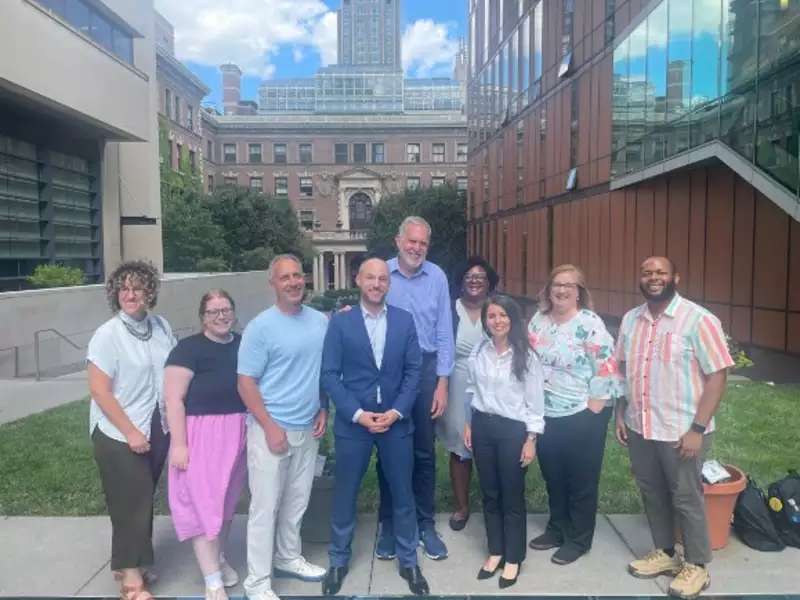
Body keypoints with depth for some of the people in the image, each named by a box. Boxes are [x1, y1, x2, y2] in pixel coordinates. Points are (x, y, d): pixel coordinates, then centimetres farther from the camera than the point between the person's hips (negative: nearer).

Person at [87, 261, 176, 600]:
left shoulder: (161, 326, 0)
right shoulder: (107, 335, -15)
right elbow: (99, 391, -16)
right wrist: (130, 431, -17)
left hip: (158, 429, 5)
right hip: (118, 434, -5)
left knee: (144, 498, 17)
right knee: (131, 503, 3)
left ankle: (134, 562, 36)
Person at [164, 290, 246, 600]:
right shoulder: (189, 348, -12)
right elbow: (173, 399, -14)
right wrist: (178, 444, -18)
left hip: (237, 435, 5)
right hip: (200, 436, -5)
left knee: (227, 500, 19)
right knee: (203, 502, 1)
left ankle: (219, 558, 40)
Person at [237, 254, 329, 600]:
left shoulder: (321, 322, 3)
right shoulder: (260, 327, -11)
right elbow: (246, 383, -11)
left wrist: (323, 409, 5)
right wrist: (270, 427, -14)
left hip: (308, 429, 5)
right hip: (271, 429, -5)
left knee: (297, 501, 17)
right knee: (265, 506, 3)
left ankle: (288, 558, 36)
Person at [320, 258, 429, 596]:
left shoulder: (405, 320, 1)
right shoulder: (340, 322, -4)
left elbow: (413, 370, 1)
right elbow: (329, 374, -7)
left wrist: (396, 411, -10)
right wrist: (358, 414, -13)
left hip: (396, 421, 2)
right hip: (353, 421, -1)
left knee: (402, 494, 12)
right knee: (345, 495, 12)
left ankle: (408, 561, 32)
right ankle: (338, 560, 33)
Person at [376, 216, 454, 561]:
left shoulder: (437, 277, -3)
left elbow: (444, 333, 0)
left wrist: (442, 383, -2)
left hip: (425, 368, 1)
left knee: (424, 451, 11)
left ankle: (425, 524, 27)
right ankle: (388, 524, 27)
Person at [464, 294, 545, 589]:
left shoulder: (525, 356, -10)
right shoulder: (478, 352, 2)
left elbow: (535, 401, -8)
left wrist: (531, 439, -9)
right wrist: (468, 424, 9)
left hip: (513, 430, -4)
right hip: (482, 426, 4)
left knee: (512, 497, 8)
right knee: (489, 494, 14)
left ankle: (513, 558, 25)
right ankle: (495, 551, 31)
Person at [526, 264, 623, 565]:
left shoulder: (590, 324, -14)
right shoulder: (538, 321, 4)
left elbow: (606, 370, -16)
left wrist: (592, 411, -14)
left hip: (582, 416, -5)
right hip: (546, 416, 6)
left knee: (581, 480, 9)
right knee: (553, 477, 18)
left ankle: (579, 539, 26)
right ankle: (557, 529, 37)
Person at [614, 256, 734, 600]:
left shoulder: (698, 319, -14)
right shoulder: (630, 320, 4)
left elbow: (717, 376, -14)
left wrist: (697, 428, -18)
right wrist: (620, 415, 7)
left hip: (681, 431, -5)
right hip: (639, 428, 5)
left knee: (686, 498, 10)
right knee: (652, 494, 18)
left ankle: (696, 566, 29)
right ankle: (664, 553, 37)